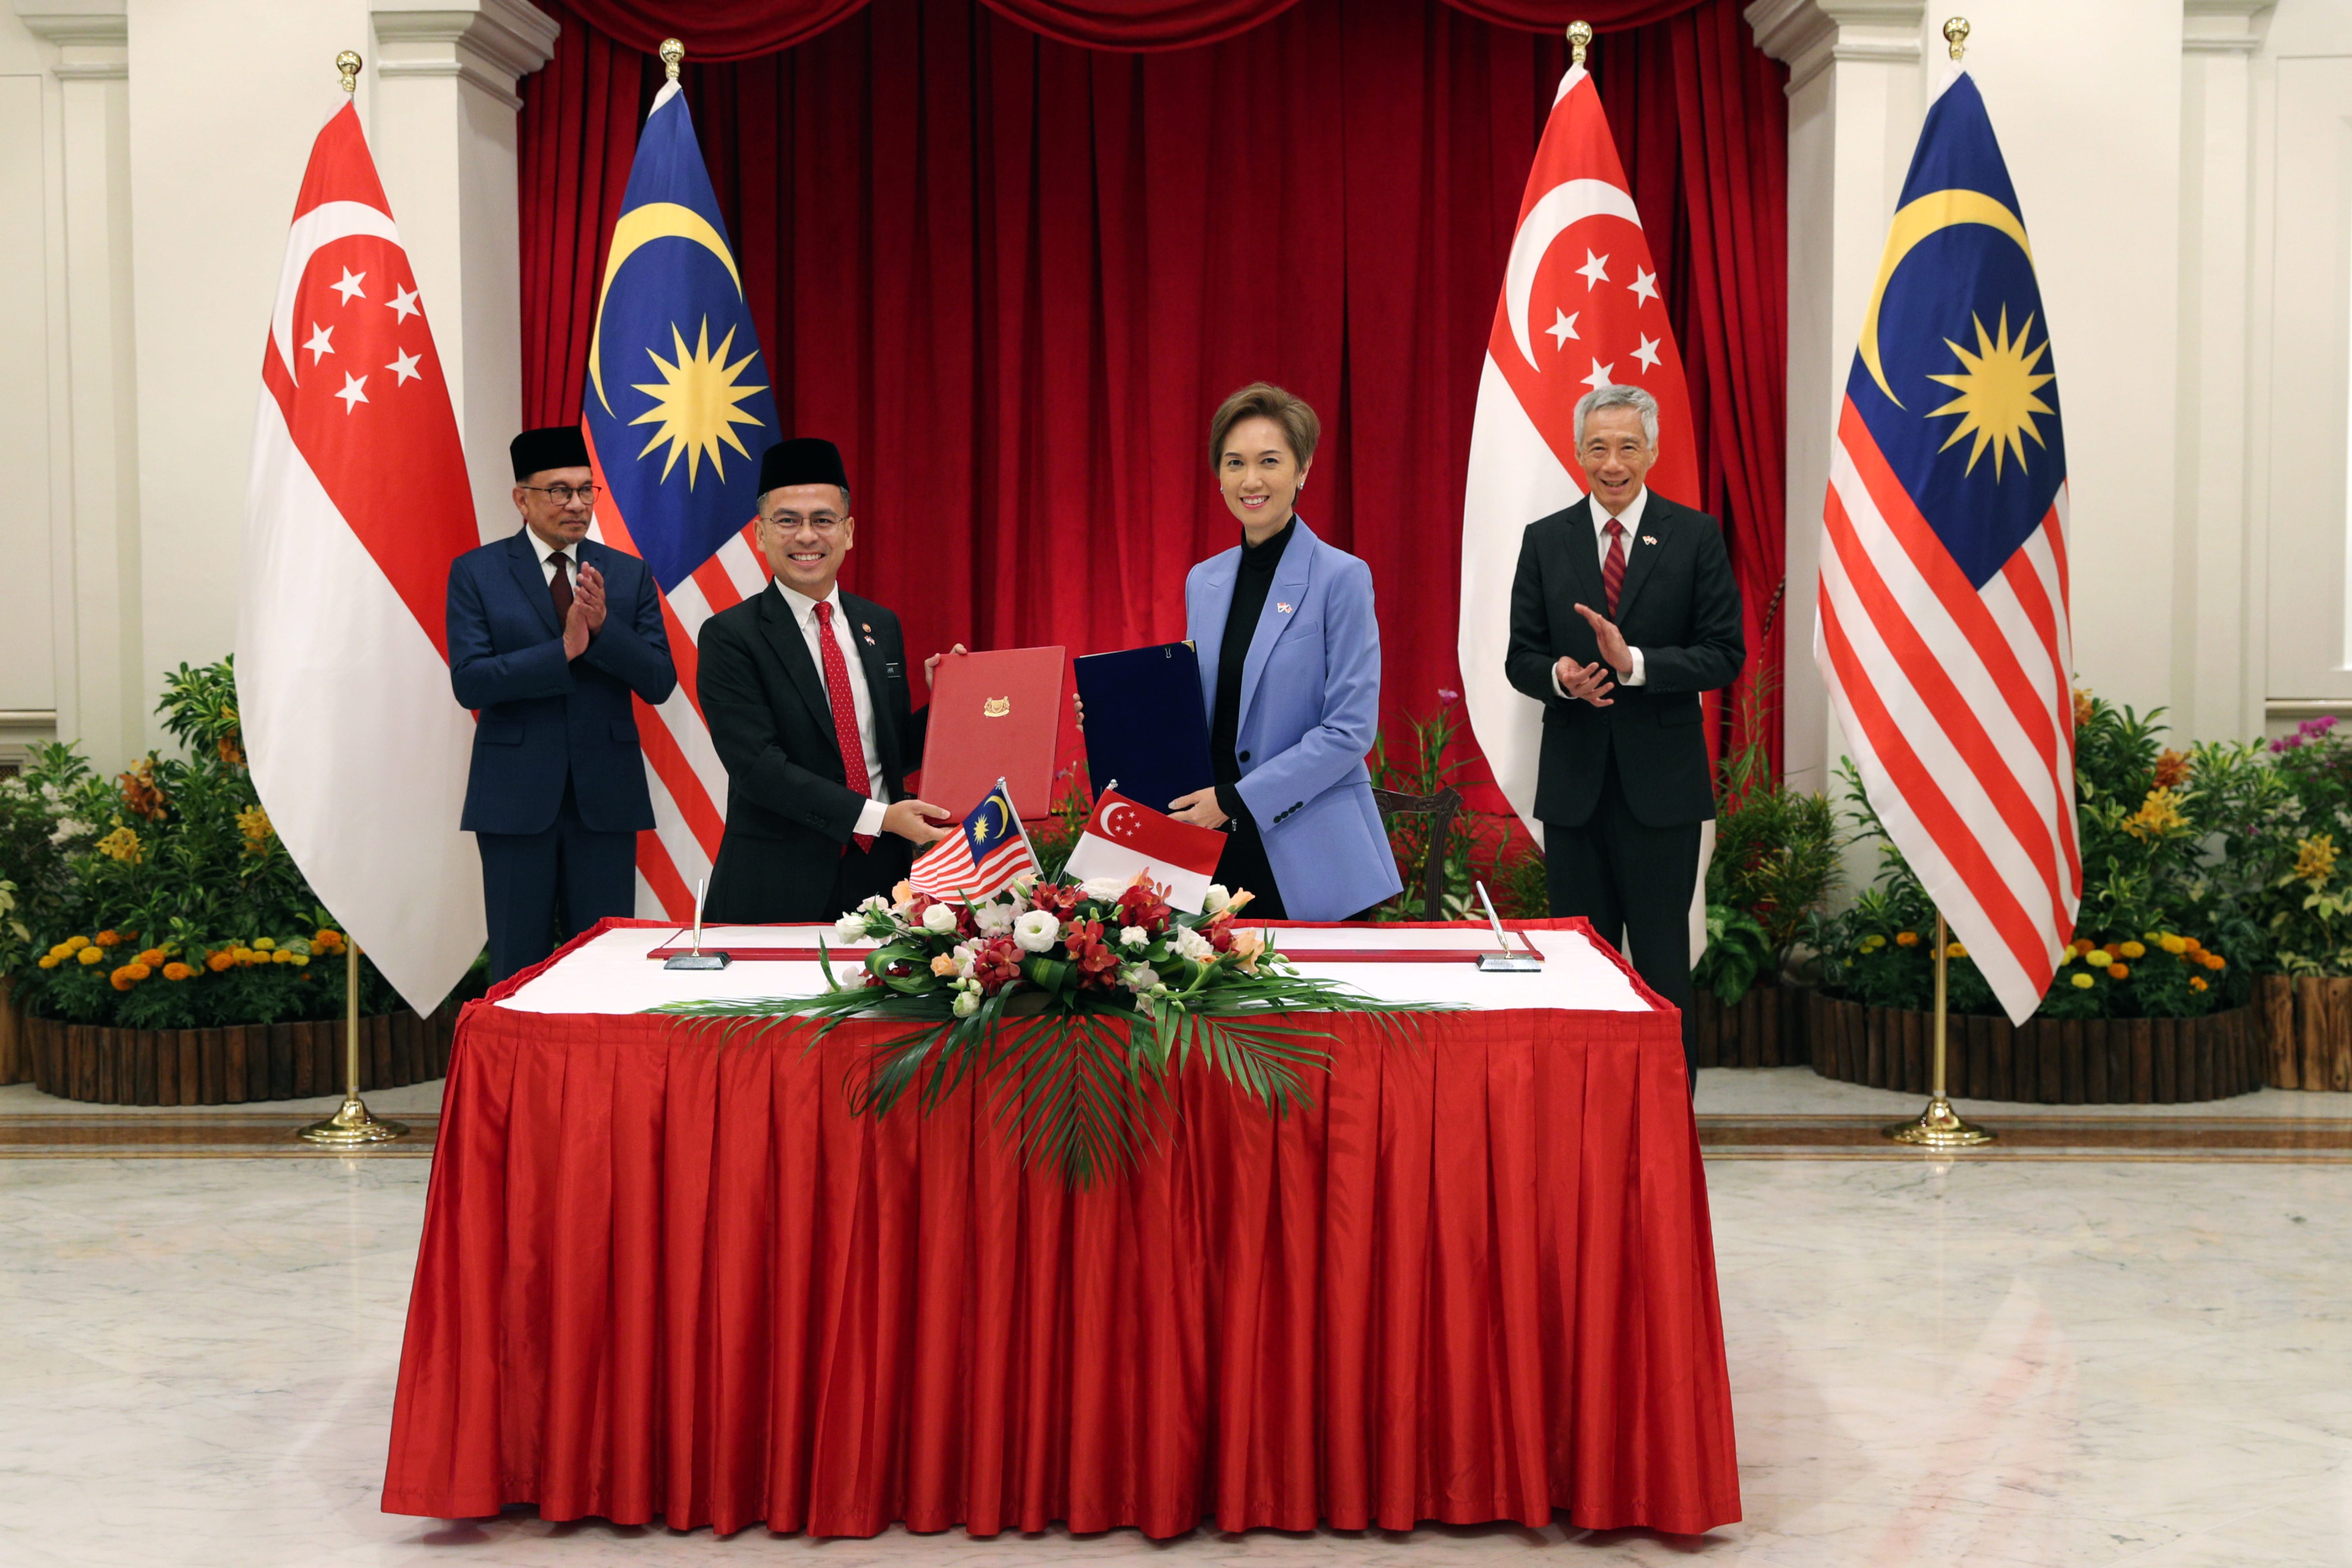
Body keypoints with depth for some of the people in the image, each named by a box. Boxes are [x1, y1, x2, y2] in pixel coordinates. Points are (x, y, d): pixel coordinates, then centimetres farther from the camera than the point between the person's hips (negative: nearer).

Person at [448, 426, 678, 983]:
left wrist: (603, 625, -15)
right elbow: (469, 682, -10)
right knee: (519, 968, 4)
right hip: (516, 796, -2)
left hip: (606, 794, 2)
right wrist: (565, 649, -19)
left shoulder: (630, 575, 7)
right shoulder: (476, 572, 1)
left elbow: (660, 682, 1)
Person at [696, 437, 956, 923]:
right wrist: (876, 816, -20)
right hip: (777, 887, -4)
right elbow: (758, 766, -15)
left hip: (882, 874, 4)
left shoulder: (881, 627, 12)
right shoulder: (729, 637, -6)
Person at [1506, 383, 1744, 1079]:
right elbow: (1521, 658, 6)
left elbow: (1724, 654, -5)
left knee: (1662, 958, 1)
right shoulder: (1545, 541, 7)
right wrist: (1559, 677, -16)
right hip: (1574, 780, 2)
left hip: (1661, 782, -2)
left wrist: (1634, 662, -20)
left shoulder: (1695, 536, 0)